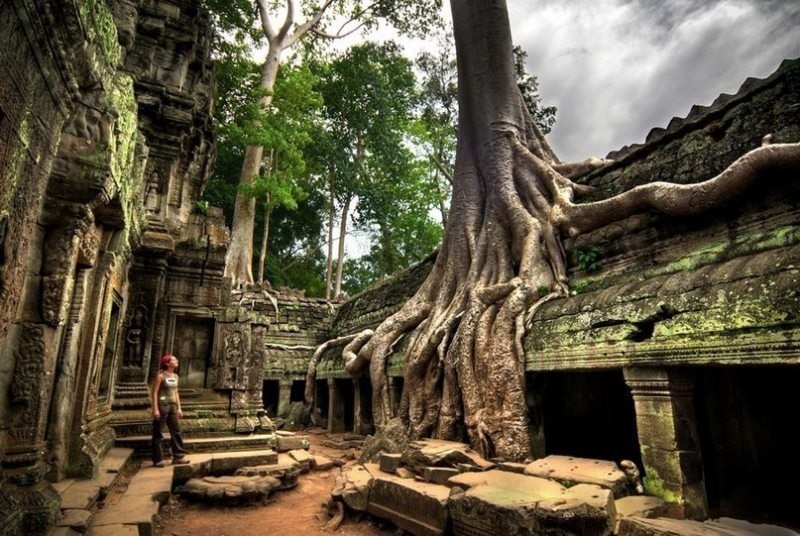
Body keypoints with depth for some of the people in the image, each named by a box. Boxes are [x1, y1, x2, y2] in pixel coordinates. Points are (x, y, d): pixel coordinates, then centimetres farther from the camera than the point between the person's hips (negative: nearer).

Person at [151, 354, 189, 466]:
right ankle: (158, 459, 11)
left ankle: (178, 456, 13)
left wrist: (179, 408, 13)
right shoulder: (161, 376, -9)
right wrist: (155, 409, -18)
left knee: (176, 431, 6)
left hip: (172, 406, 7)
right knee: (158, 433, 3)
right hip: (162, 405, -7)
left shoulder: (175, 376, 11)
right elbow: (155, 392, -12)